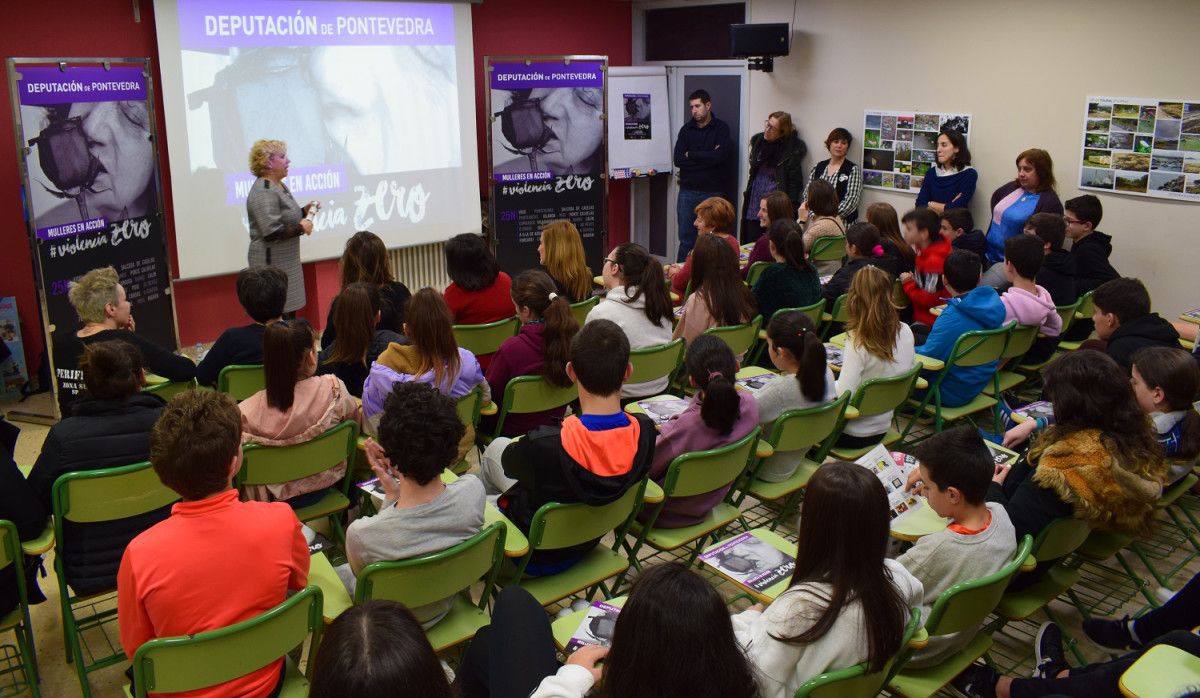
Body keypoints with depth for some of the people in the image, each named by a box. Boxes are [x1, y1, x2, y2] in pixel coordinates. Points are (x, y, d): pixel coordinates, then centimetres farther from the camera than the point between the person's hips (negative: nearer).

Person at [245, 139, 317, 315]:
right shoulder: (263, 191, -18)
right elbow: (272, 232, -25)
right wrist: (301, 228, -14)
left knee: (289, 313, 11)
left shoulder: (280, 186, 12)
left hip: (286, 261, 10)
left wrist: (304, 211, 9)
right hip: (272, 262, -10)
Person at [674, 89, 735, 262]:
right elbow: (678, 160, -4)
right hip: (687, 191, 3)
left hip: (712, 192, -3)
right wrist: (708, 157, -9)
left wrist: (691, 155, -7)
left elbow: (720, 156, -18)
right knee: (686, 239, 6)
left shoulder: (721, 129, 0)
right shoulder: (686, 129, 9)